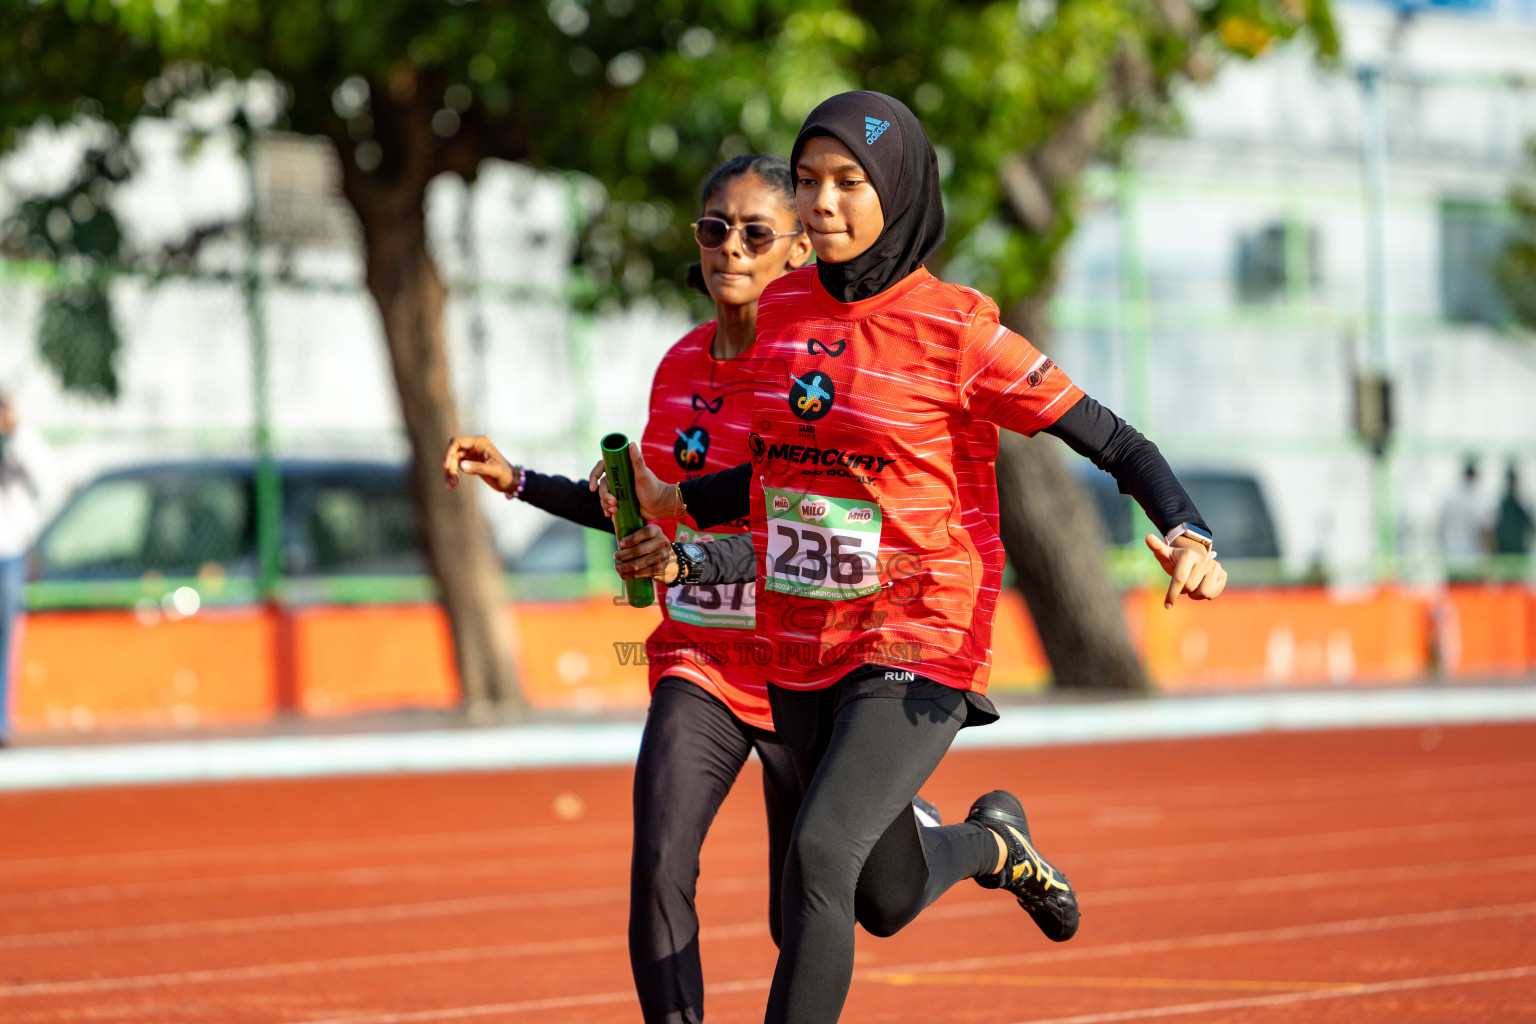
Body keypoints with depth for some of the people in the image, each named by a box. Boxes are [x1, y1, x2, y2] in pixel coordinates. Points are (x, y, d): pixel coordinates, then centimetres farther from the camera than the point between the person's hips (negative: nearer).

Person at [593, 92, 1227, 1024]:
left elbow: (1118, 444, -12)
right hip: (799, 656, 6)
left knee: (819, 853, -26)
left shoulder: (957, 329, -12)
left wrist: (1191, 536, -27)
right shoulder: (782, 310, 4)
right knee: (887, 901, 18)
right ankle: (993, 843, 51)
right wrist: (670, 503, 13)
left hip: (921, 648, -6)